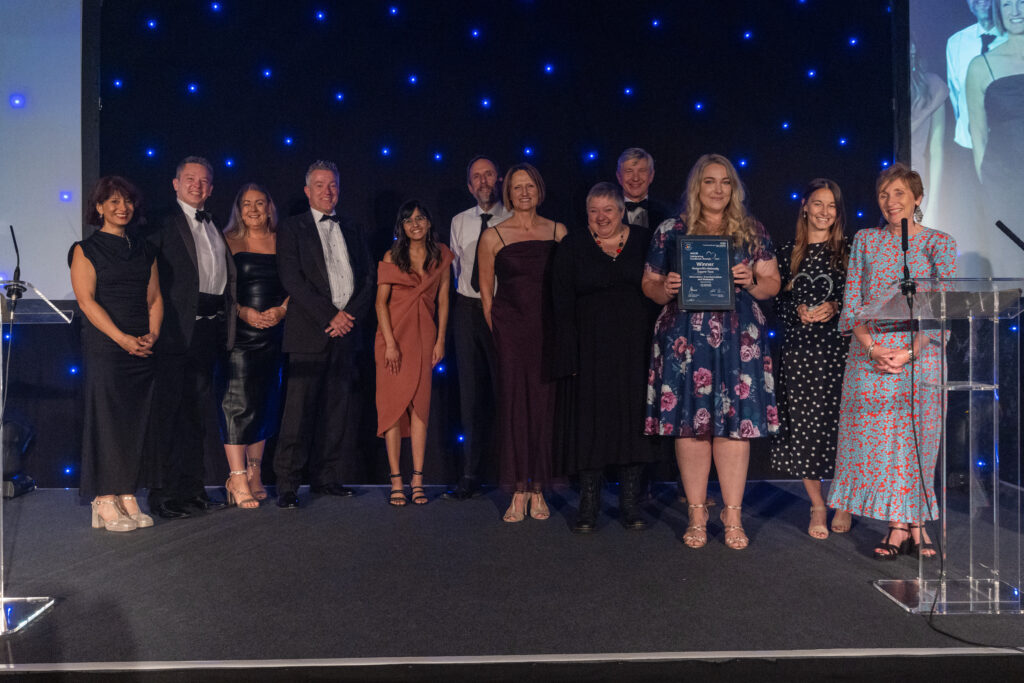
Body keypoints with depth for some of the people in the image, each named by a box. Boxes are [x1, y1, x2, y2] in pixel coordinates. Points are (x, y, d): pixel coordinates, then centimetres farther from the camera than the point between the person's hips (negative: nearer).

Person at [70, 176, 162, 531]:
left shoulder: (144, 249, 15)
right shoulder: (86, 249, 1)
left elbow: (155, 296, 12)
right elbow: (86, 300, -8)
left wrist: (152, 334, -5)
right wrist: (123, 339, -17)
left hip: (143, 350, 5)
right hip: (104, 348, -5)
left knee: (137, 422, 4)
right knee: (106, 419, -4)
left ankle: (128, 498, 11)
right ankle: (105, 503, 2)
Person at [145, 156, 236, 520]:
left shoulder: (214, 227, 18)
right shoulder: (164, 225, -2)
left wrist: (224, 323, 10)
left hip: (209, 329, 7)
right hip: (178, 329, -7)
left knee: (199, 412, 13)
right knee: (170, 411, -2)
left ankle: (192, 487, 23)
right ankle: (165, 492, 6)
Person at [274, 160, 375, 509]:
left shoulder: (351, 231, 19)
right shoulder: (292, 228, 6)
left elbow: (368, 278, 12)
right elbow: (292, 279, -6)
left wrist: (350, 314, -5)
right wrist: (329, 316, -12)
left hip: (346, 329, 4)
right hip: (310, 332, -4)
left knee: (339, 408, 5)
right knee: (299, 406, -6)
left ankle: (326, 476, 15)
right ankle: (287, 483, 1)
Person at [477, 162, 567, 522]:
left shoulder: (558, 232, 7)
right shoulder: (492, 236, 3)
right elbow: (486, 290, 7)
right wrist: (497, 332, 2)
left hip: (549, 330, 1)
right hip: (509, 329, -1)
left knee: (544, 404, 3)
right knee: (513, 405, -1)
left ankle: (538, 491, 14)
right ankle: (518, 493, 8)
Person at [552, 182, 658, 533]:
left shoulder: (644, 241, 7)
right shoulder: (572, 247, 3)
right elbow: (563, 304, -2)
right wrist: (570, 355, -10)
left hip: (636, 347, 1)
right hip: (591, 347, -1)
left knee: (634, 418, 5)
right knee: (590, 422, 1)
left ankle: (630, 503, 16)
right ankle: (588, 505, 11)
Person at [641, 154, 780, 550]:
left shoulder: (752, 232, 12)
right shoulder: (671, 231, 9)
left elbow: (772, 284, 11)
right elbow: (649, 284, 9)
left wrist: (752, 281, -10)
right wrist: (666, 288, -12)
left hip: (738, 337, 1)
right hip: (685, 337, -1)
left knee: (735, 422, -1)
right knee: (690, 421, 0)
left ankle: (733, 515, 11)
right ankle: (697, 515, 12)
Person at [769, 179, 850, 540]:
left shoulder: (848, 251, 7)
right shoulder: (788, 252, 9)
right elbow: (778, 303, 10)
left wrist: (835, 307, -12)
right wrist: (797, 310, -9)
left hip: (838, 348, -1)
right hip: (799, 349, 1)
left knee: (840, 420, -1)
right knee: (803, 422, 0)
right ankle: (817, 506, 16)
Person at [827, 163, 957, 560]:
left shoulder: (939, 243, 5)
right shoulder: (865, 241, 10)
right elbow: (851, 304, 5)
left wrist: (909, 352, -13)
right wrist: (872, 347, -9)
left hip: (919, 354, -1)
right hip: (870, 355, 2)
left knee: (915, 439, 1)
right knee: (877, 440, 0)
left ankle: (904, 525, 14)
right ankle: (908, 527, 11)